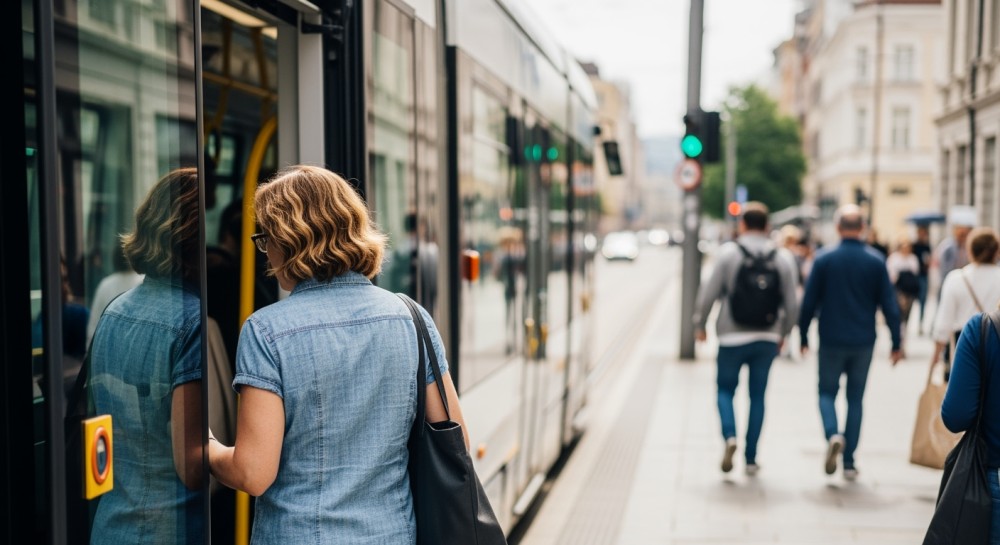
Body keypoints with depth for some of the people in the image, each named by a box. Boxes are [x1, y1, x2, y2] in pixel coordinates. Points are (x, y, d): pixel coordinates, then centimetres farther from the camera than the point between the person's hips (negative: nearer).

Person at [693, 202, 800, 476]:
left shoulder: (729, 252, -5)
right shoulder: (783, 257, 2)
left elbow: (709, 292, -7)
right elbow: (792, 303, 2)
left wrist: (699, 324, 6)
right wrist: (783, 333, 16)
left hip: (733, 335, -2)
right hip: (767, 338, 2)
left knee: (725, 389, 11)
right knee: (757, 395, 10)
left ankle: (729, 436, -14)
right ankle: (751, 458, 12)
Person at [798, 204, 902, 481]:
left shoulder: (824, 258, -6)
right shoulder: (876, 261, -2)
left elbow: (809, 302, -4)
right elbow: (889, 305, -1)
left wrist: (803, 336, 7)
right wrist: (896, 343, 5)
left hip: (831, 341, -1)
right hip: (864, 342, 2)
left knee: (827, 392, 12)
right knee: (855, 399, 11)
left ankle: (833, 435, -17)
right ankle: (849, 463, 11)